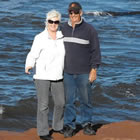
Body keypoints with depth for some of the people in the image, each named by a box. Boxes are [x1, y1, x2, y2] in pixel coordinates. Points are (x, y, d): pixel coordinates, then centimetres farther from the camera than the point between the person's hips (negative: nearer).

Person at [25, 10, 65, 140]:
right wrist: (28, 66, -29)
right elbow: (33, 55, -11)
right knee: (43, 105, -2)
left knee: (60, 103, 12)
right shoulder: (40, 38, -9)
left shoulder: (62, 37, 6)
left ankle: (58, 126, 32)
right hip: (42, 76, -5)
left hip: (57, 76, 5)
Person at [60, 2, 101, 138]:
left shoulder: (89, 29, -3)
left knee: (85, 100, 5)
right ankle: (69, 125, 9)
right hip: (67, 72, 2)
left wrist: (94, 69, -7)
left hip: (84, 73, -2)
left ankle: (86, 123, 18)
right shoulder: (63, 28, 7)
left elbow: (95, 50, -2)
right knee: (69, 100, 2)